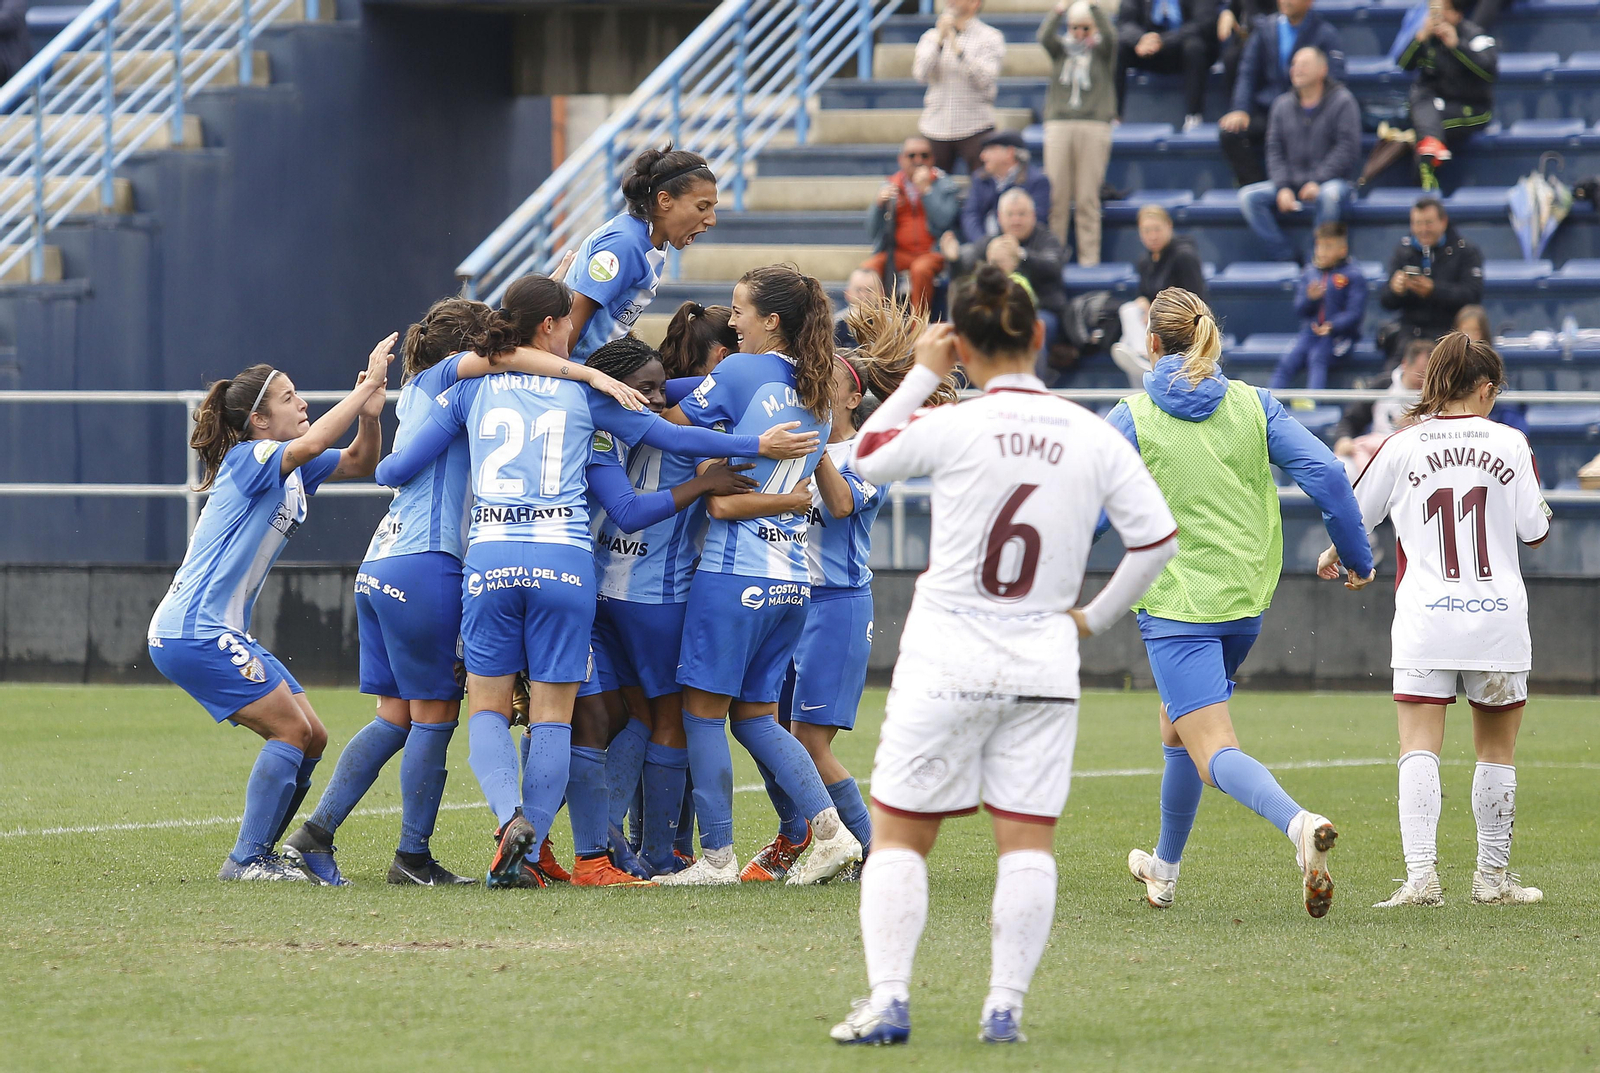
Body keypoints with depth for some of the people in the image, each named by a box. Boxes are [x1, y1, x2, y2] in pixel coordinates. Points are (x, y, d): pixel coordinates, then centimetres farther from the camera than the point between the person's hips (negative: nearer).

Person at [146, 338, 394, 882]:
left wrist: (369, 414, -4)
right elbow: (312, 442, -31)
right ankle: (247, 860, -8)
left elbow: (359, 462, 17)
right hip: (194, 632, -10)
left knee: (310, 738, 8)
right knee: (291, 730, -11)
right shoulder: (250, 459, -13)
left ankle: (254, 857, 14)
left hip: (222, 633, 10)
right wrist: (367, 384, -27)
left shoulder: (292, 469, 14)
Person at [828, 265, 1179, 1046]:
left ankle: (888, 1000, -2)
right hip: (1043, 664, 3)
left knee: (899, 835, 6)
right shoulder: (1094, 438, -1)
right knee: (1027, 841, 6)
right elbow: (1157, 537, 1)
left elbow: (866, 457, 7)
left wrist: (921, 375, 15)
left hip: (947, 659, -3)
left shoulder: (953, 428, -11)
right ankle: (1005, 1005, 2)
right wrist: (1096, 617, 13)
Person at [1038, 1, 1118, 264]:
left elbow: (1110, 36, -11)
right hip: (1059, 123, 2)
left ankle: (1089, 260, -2)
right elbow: (1044, 37, -5)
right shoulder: (1062, 48, 14)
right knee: (1056, 196, -2)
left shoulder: (1101, 50, 10)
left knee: (1088, 199, -4)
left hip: (1094, 126, -2)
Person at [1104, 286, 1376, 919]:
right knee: (1177, 729, 26)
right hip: (1246, 601, 6)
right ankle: (1165, 868, 38)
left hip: (1175, 601, -6)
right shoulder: (1253, 405, 3)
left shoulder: (1132, 420, -7)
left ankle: (1298, 825, -39)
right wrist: (1357, 557, 7)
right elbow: (1326, 474, -4)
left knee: (1214, 752, -12)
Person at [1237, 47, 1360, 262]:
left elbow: (1347, 148, -9)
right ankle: (1288, 258, -22)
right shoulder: (1283, 105, 13)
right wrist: (1282, 188, -8)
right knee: (1248, 196, -18)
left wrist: (1318, 182, -18)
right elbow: (1275, 150, 9)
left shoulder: (1342, 101, -1)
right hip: (1291, 183, 5)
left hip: (1332, 180, -5)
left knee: (1330, 195, -40)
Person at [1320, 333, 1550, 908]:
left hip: (1425, 618, 0)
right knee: (1496, 752, 13)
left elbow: (1354, 516, 10)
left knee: (1420, 748, -4)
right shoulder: (1509, 444, 0)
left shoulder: (1403, 446, 1)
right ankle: (1492, 876, 19)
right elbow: (1535, 531, 2)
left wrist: (1334, 557, 32)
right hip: (1499, 618, 0)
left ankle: (1421, 875, -18)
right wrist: (1535, 498, 25)